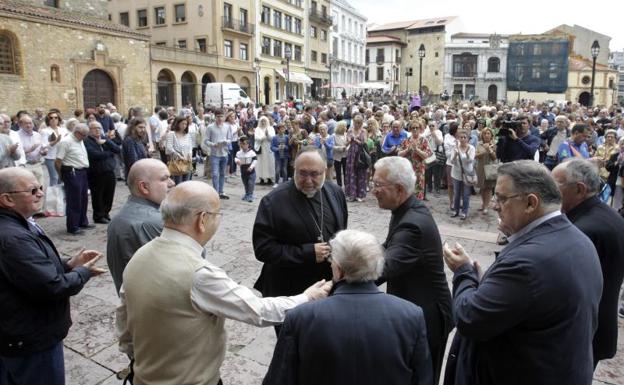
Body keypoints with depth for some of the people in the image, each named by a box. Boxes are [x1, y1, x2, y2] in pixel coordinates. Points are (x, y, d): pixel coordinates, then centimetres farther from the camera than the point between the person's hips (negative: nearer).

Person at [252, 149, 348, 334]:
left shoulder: (336, 192, 1)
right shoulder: (273, 201, -16)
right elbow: (263, 248, -18)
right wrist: (308, 253, -23)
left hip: (331, 286, 5)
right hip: (289, 293, -4)